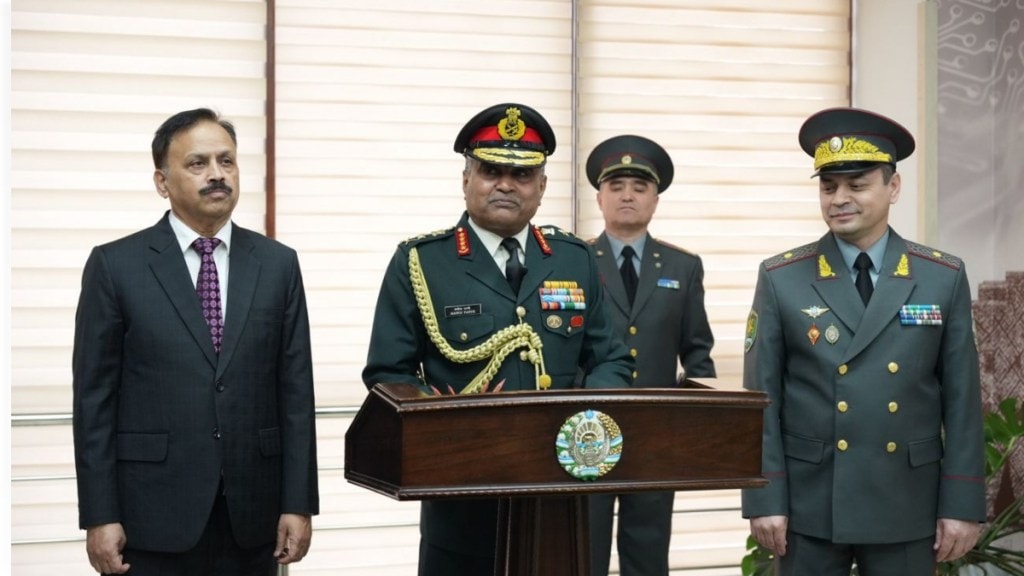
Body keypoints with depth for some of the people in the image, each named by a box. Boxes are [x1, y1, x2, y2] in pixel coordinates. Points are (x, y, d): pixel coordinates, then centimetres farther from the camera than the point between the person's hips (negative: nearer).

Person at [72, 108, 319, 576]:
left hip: (252, 511, 2)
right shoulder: (116, 265, 0)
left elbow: (295, 391, 5)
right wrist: (99, 516, -7)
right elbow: (94, 398, -2)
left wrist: (298, 503, 0)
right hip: (154, 511, -2)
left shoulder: (277, 264, 6)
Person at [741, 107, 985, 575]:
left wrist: (962, 504, -2)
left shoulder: (944, 278, 2)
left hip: (908, 506, 1)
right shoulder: (780, 279, -1)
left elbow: (962, 398, 2)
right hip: (809, 503, -1)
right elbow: (762, 396, -2)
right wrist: (764, 498, -7)